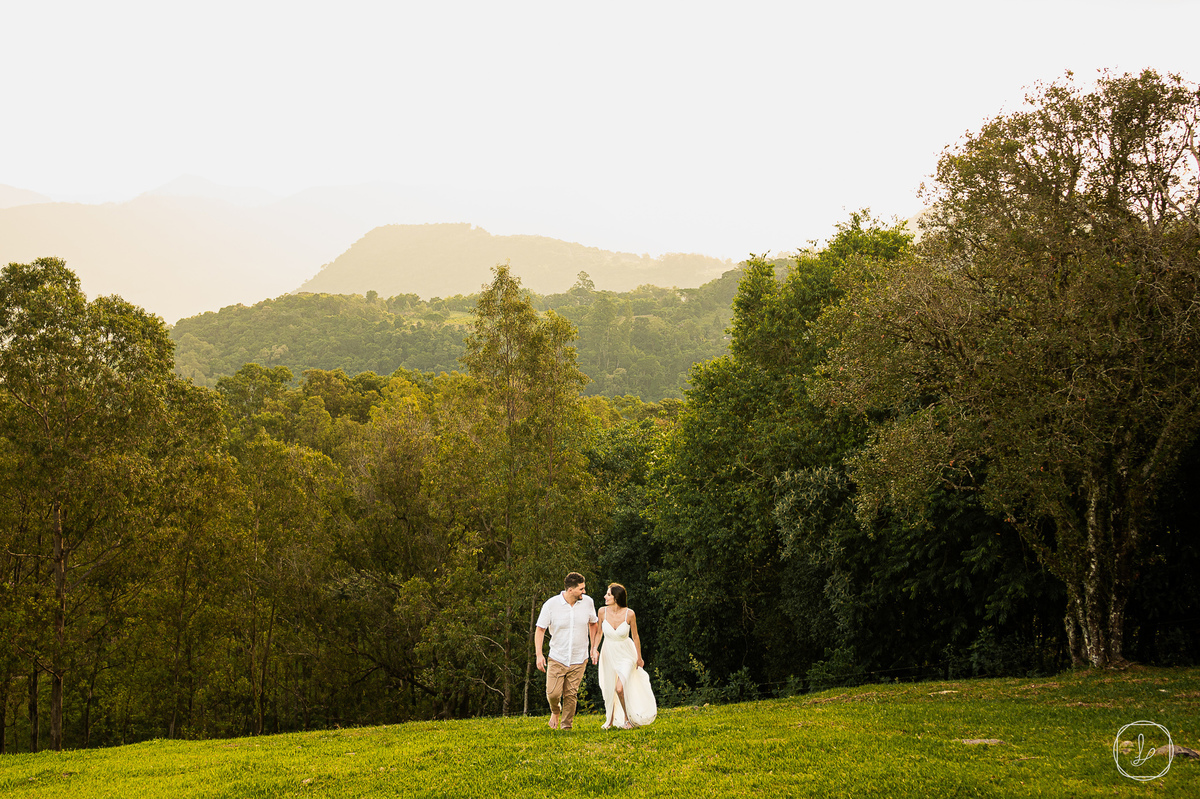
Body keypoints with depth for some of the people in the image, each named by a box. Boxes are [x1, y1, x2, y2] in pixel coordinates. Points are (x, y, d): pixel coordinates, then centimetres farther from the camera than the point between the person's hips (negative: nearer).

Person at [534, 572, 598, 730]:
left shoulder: (588, 602, -4)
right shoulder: (551, 604, -12)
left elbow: (592, 624, 13)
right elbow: (540, 630, -6)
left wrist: (594, 648, 9)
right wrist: (539, 654, -14)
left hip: (579, 659, 1)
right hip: (557, 658, -1)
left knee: (570, 695, 1)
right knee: (553, 693, -7)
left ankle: (566, 726, 18)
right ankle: (555, 711, 27)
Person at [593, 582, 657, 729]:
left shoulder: (629, 614, -20)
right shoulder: (603, 611, -14)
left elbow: (635, 636, -6)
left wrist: (639, 658, 3)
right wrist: (595, 648, -7)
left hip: (626, 655, -3)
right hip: (609, 654, 3)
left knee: (620, 688, -17)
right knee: (609, 689, 10)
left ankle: (627, 717, 9)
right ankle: (610, 720, 33)